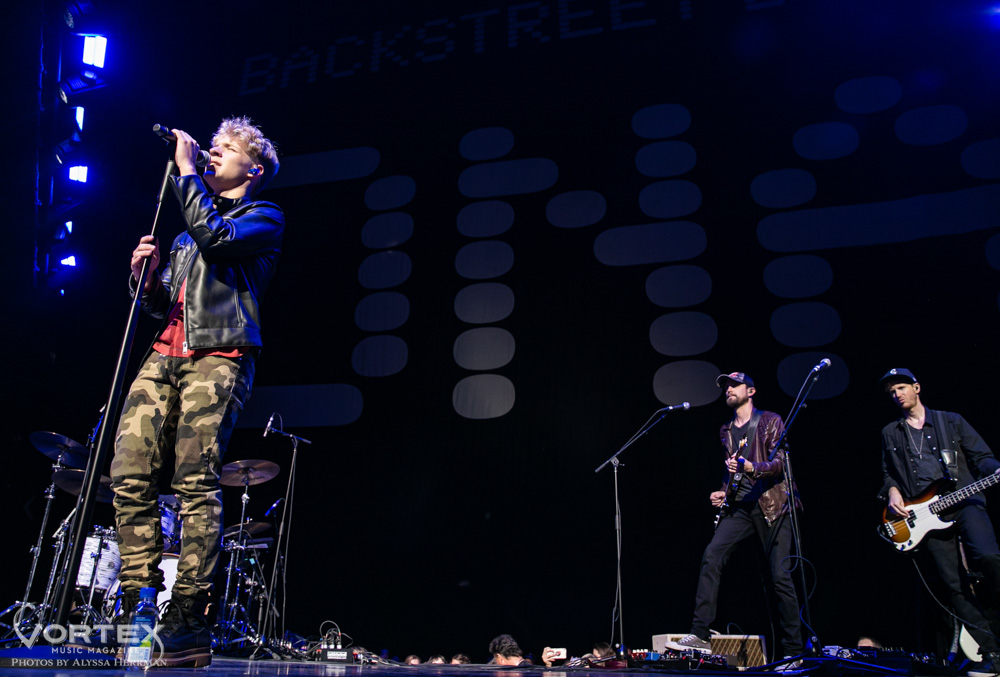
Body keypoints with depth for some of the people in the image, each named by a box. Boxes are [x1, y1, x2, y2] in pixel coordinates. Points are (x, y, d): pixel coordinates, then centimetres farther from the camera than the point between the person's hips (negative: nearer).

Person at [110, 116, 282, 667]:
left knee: (196, 483, -15)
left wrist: (186, 171, 0)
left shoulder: (263, 218, 12)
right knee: (129, 477, -7)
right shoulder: (187, 231, 31)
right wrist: (146, 274, 8)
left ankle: (186, 626, -10)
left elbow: (216, 237, -10)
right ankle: (137, 612, -1)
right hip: (165, 356, 7)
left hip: (219, 355, -6)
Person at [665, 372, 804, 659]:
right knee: (711, 556, -15)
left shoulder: (770, 421, 2)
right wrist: (723, 491, 12)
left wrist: (751, 468, -26)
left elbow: (781, 463, -9)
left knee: (780, 576, -6)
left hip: (770, 504, -4)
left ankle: (794, 650, 9)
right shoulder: (726, 431, 19)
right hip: (738, 506, 4)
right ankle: (700, 635, -12)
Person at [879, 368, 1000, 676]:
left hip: (963, 500, -1)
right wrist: (892, 490, 0)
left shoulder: (951, 421, 13)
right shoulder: (890, 433, 18)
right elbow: (888, 473, 20)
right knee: (953, 584, -4)